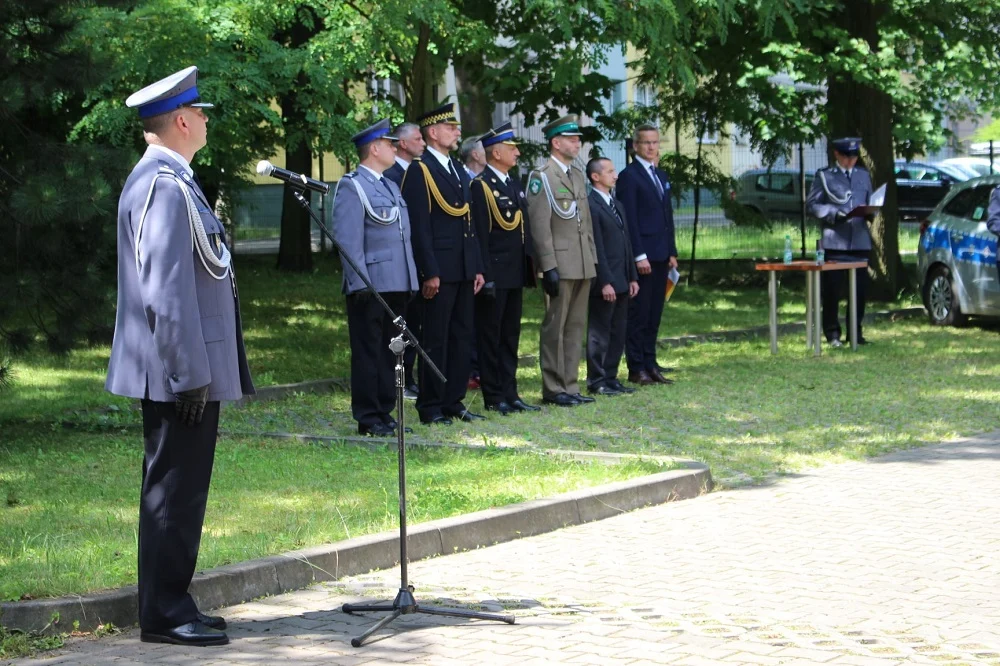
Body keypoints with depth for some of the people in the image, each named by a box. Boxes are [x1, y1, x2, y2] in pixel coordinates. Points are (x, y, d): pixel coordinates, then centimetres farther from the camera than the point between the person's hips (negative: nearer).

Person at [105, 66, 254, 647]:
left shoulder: (160, 179, 16)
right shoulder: (166, 186, -17)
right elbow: (166, 290, -22)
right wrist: (191, 373, -22)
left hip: (177, 370, 11)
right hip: (179, 370, -11)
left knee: (176, 489, 14)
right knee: (175, 490, -6)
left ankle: (169, 607, 21)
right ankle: (165, 616, -1)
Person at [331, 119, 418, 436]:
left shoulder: (391, 186, 19)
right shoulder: (352, 187, -8)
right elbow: (348, 241, -14)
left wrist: (411, 279, 17)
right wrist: (361, 284, -20)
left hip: (396, 285, 8)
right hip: (371, 287, -8)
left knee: (389, 352, 12)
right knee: (368, 352, -3)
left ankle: (385, 413, 18)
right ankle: (368, 418, 1)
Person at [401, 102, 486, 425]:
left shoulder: (459, 171, 17)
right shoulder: (419, 171, -9)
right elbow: (420, 226, -14)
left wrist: (477, 268, 13)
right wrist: (430, 273, -18)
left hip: (464, 270, 8)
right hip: (440, 270, -8)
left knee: (462, 337, 10)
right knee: (436, 340, -3)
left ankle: (454, 401, 16)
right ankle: (431, 407, 2)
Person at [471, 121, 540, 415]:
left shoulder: (515, 185, 15)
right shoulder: (481, 186, -11)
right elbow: (479, 234, -15)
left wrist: (529, 268, 14)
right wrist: (485, 275, -19)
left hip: (515, 274, 8)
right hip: (495, 275, -8)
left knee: (511, 335, 11)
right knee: (490, 335, -1)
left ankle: (509, 393, 16)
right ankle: (493, 396, 3)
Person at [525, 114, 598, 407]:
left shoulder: (578, 175, 16)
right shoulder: (542, 177, -8)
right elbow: (539, 226, -13)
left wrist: (593, 259, 15)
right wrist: (549, 267, -18)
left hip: (583, 265, 8)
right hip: (560, 266, -8)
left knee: (576, 327, 10)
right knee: (555, 327, -2)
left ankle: (569, 385, 15)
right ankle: (553, 388, 2)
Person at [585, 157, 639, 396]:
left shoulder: (616, 204, 17)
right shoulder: (591, 205, -13)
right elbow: (596, 248, -16)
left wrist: (632, 277, 14)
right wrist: (605, 282, -19)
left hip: (621, 282, 9)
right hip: (604, 282, -9)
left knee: (618, 334, 11)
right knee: (600, 333, -1)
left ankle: (610, 378, 18)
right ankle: (596, 381, 5)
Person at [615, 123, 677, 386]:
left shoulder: (661, 176, 17)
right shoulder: (629, 176, -8)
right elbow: (629, 219, -13)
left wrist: (672, 251, 14)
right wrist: (639, 255, -17)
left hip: (660, 256, 8)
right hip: (642, 256, -8)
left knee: (654, 314, 9)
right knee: (639, 313, -4)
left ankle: (650, 364, 14)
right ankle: (636, 369, -1)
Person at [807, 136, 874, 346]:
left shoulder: (863, 175, 19)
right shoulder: (824, 176, 5)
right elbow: (812, 204, 0)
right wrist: (833, 213, -15)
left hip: (860, 241, 4)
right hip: (835, 241, -4)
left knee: (860, 289, 4)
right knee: (832, 290, -3)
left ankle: (856, 332, 13)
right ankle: (832, 334, 4)